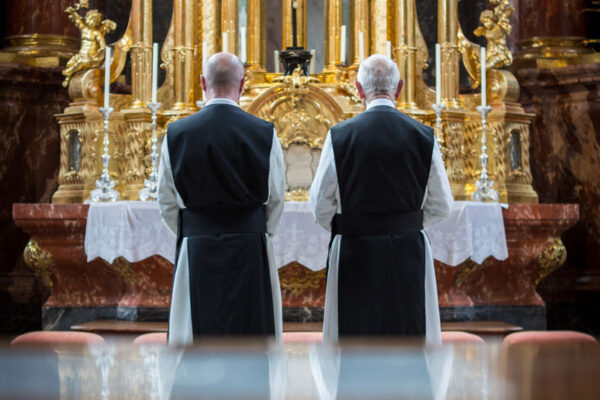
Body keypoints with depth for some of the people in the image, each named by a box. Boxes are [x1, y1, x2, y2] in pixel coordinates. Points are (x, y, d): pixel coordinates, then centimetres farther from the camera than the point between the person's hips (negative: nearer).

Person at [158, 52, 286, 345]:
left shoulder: (177, 134, -2)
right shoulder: (264, 133, -4)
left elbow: (167, 203, 5)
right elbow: (276, 199, 4)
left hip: (196, 253, 1)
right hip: (250, 252, -1)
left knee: (196, 338, 5)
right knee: (250, 334, 4)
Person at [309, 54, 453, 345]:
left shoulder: (339, 135, -7)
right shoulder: (423, 136, -2)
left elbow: (320, 206, -3)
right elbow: (441, 206, 4)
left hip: (355, 254, -1)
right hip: (409, 253, 1)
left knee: (355, 338, 5)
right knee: (409, 338, 8)